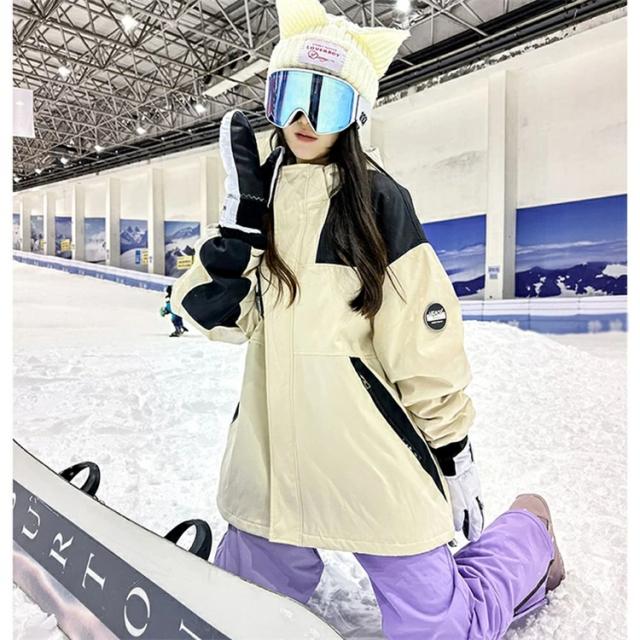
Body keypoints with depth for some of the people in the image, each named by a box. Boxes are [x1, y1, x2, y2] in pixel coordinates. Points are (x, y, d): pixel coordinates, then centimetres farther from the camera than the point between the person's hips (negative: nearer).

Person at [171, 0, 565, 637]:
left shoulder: (378, 201, -10)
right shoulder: (261, 195, 6)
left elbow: (425, 344, -10)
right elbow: (219, 316, -2)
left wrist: (453, 454, -6)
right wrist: (241, 217, -13)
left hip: (371, 461, -5)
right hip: (272, 452, 5)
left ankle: (527, 535, 31)